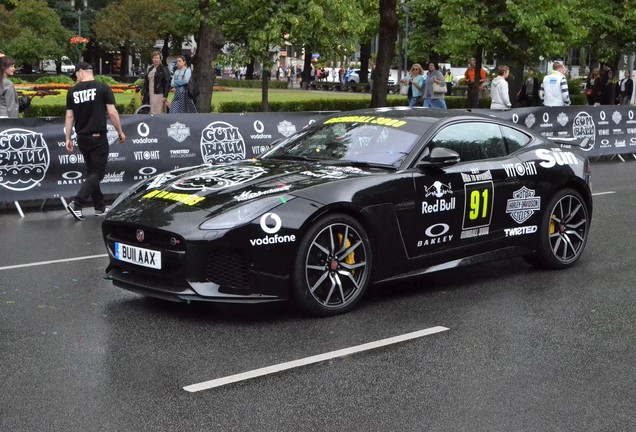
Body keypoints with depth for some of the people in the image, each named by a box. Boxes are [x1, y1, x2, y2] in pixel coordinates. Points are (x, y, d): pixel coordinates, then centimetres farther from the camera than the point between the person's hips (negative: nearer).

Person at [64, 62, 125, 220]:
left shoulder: (72, 91, 2)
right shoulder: (103, 88, -7)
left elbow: (69, 117, 4)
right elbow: (112, 112, -10)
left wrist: (68, 138, 10)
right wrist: (120, 132, 1)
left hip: (82, 137, 5)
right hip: (98, 137, -4)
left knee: (91, 171, 16)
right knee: (97, 173, 0)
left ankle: (100, 207, 20)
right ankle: (77, 204, -14)